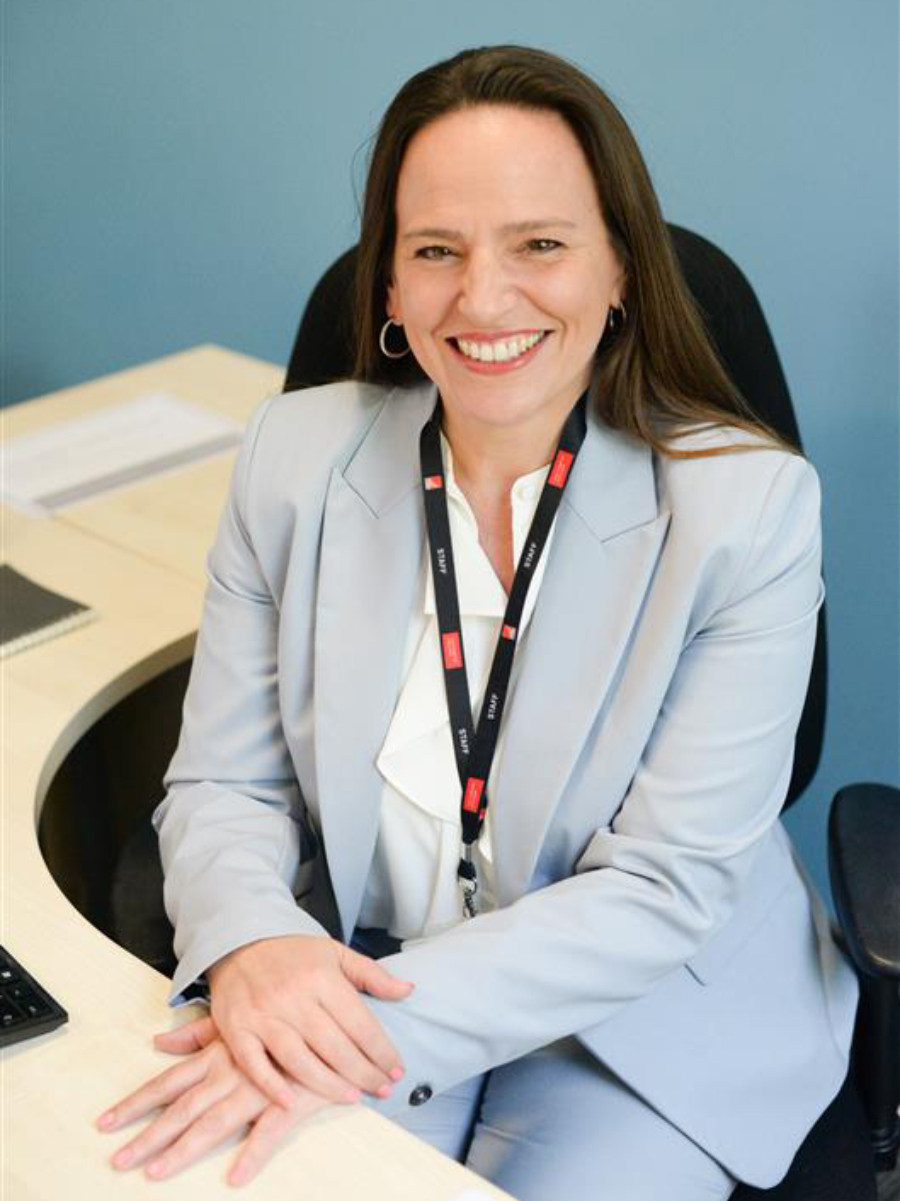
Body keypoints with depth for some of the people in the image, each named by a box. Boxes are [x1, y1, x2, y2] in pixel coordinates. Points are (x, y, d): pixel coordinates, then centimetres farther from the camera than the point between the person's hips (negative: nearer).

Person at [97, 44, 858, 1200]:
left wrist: (380, 1026, -29)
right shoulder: (295, 454, -7)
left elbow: (668, 886, -18)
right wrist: (254, 944, -27)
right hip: (355, 975, 2)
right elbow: (222, 781, -4)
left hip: (647, 1016, -1)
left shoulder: (750, 504, -16)